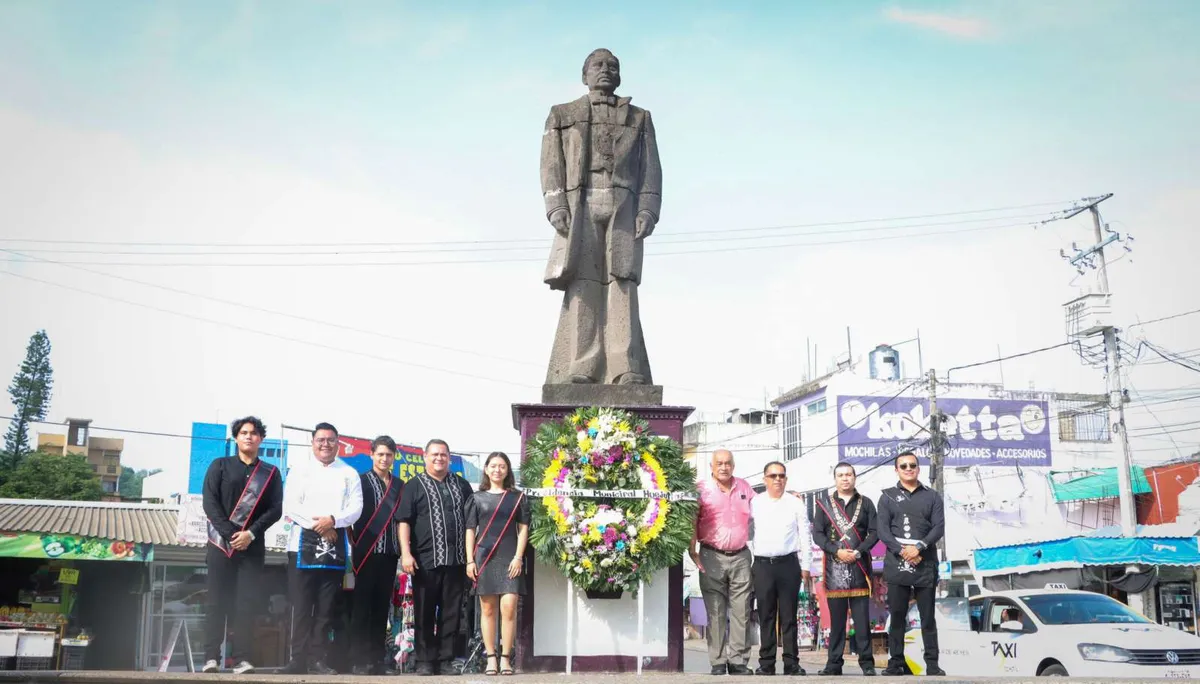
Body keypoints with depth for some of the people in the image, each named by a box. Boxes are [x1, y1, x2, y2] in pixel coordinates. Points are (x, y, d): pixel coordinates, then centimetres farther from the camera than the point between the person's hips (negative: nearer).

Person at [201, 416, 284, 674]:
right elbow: (210, 502, -1)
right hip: (221, 542, -1)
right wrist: (230, 534, -12)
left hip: (253, 546, 1)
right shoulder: (220, 466, 9)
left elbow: (275, 510, 3)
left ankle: (242, 659, -4)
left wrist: (251, 534, -12)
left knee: (247, 603, -5)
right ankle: (211, 657, 0)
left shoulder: (271, 473, 11)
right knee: (217, 601, -3)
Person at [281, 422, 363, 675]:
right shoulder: (299, 470, 10)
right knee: (301, 605, -3)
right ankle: (299, 659, 1)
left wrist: (333, 520, -15)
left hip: (336, 544, 1)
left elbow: (356, 508, 2)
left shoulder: (349, 474, 13)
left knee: (326, 606, 3)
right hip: (304, 542, -1)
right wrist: (317, 525, -10)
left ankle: (318, 659, 6)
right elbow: (290, 506, -1)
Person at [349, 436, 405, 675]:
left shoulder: (399, 485, 14)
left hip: (389, 552, 4)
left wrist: (403, 549, 9)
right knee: (362, 606, -3)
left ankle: (377, 659, 10)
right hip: (366, 551, -4)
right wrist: (353, 542, -6)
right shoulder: (361, 480, 4)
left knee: (382, 606, 6)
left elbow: (401, 519, 16)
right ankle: (359, 659, -2)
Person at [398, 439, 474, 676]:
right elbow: (404, 521, -2)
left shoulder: (461, 485, 14)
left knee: (451, 612, 4)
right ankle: (424, 660, 9)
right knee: (424, 612, 2)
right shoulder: (414, 486, 5)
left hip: (456, 559, 3)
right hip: (425, 559, -3)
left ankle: (446, 660, 10)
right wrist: (406, 553, -13)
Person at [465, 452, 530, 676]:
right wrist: (470, 560, 0)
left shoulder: (518, 497, 8)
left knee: (508, 607, -10)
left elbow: (523, 529, 5)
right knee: (488, 609, 2)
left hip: (510, 559, -1)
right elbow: (470, 531, 8)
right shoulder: (477, 498, 9)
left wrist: (518, 557, -5)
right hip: (484, 558, 1)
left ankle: (505, 658, -3)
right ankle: (491, 658, 6)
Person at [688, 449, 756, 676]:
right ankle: (718, 663, 4)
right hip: (712, 557, -3)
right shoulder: (702, 488, -1)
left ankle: (738, 661, 7)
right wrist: (692, 551, -11)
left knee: (741, 612, 2)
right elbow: (692, 522, -3)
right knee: (716, 613, 0)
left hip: (740, 557, 3)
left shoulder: (744, 487, 12)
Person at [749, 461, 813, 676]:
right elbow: (745, 532, 6)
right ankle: (766, 663, 10)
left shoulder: (796, 503, 5)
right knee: (766, 616, 5)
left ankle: (791, 663, 8)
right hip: (763, 564, 1)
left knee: (788, 616, 4)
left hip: (788, 564, -1)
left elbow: (805, 536, 5)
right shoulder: (755, 503, 7)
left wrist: (806, 566, 2)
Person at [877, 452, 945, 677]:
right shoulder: (887, 497, 9)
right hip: (896, 566, 0)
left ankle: (932, 664, 6)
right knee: (897, 616, 3)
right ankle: (896, 663, 9)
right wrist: (902, 551, -14)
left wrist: (919, 547, -15)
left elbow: (939, 527, 0)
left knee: (928, 617, 2)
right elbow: (883, 530, -1)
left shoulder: (932, 496, 11)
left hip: (926, 566, 0)